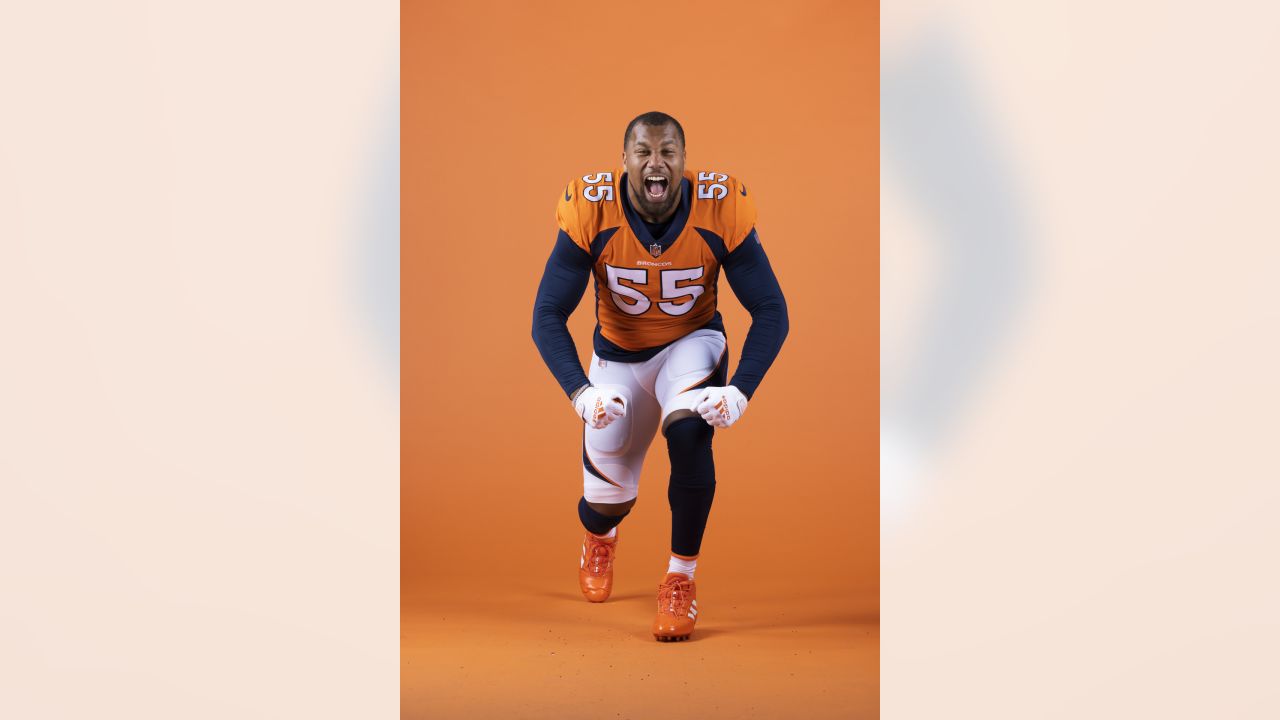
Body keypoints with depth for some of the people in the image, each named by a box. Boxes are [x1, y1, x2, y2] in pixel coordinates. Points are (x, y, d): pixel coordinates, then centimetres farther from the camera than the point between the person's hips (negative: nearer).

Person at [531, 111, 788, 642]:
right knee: (607, 501, 2)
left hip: (692, 344, -1)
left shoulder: (721, 210, -23)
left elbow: (770, 311, -18)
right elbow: (548, 316, -21)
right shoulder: (591, 211, -23)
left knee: (689, 434, -32)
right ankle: (599, 538, 44)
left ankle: (681, 579, -11)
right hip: (618, 354, 1)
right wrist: (581, 394, -36)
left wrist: (739, 393, -31)